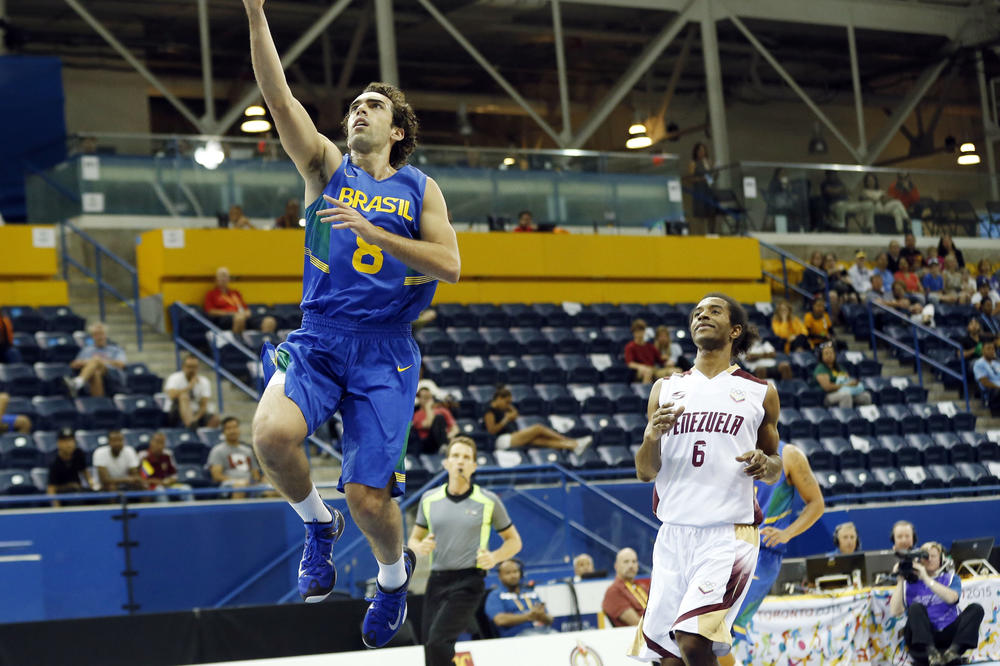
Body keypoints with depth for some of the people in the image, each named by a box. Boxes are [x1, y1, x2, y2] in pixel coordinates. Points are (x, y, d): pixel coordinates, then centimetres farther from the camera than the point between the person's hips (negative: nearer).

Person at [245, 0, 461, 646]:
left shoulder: (420, 190, 8)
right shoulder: (328, 167, 9)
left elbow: (449, 265, -5)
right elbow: (279, 96, -3)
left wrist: (375, 232, -15)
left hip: (383, 351, -1)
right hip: (317, 338, 1)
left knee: (368, 496, -6)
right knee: (272, 433, -29)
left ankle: (395, 571, 30)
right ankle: (318, 525, 2)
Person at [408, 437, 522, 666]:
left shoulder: (488, 501, 0)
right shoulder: (430, 499, 8)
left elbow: (514, 541, 10)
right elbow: (413, 539, 19)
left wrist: (494, 557, -10)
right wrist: (420, 547, -5)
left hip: (468, 581, -4)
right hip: (437, 581, 4)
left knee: (437, 641, -23)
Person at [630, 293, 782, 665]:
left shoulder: (760, 393, 9)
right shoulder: (666, 390, 14)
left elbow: (775, 467, 18)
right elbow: (645, 472, 10)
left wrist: (766, 465, -7)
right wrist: (652, 435, -12)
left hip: (730, 533, -3)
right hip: (674, 533, 3)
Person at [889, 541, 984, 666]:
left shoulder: (951, 578, 13)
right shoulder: (910, 582, 10)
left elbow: (951, 598, -12)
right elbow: (895, 612, -4)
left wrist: (926, 578, -15)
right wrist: (900, 580, -6)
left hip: (948, 635, 1)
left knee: (976, 609, -18)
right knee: (915, 607, -27)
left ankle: (953, 650, -39)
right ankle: (931, 652, -46)